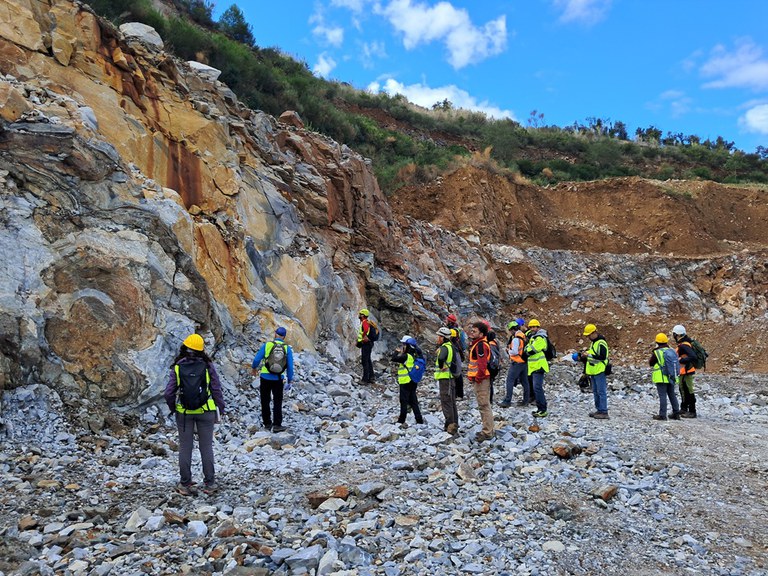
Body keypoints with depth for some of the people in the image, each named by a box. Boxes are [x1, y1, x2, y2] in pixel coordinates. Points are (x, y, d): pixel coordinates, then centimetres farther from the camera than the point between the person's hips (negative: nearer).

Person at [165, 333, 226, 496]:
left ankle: (185, 484, 18)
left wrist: (173, 408, 9)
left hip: (184, 413, 0)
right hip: (205, 412, 0)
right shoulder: (207, 366, -9)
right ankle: (209, 484, 16)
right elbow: (216, 390, -7)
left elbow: (169, 393, -9)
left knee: (185, 447, 12)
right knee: (206, 447, 10)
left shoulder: (177, 367, -8)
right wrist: (220, 409, 5)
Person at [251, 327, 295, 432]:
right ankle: (277, 425, 3)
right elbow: (290, 367, 0)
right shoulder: (287, 348, -1)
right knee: (277, 402, 9)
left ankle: (267, 423, 20)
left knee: (265, 401, 13)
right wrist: (290, 381, 10)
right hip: (278, 379, 0)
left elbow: (256, 360, -5)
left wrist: (254, 368, 16)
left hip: (265, 377, 0)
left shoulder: (266, 345, -5)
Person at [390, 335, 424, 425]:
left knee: (404, 401, 1)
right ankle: (419, 420, 16)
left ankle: (401, 420, 7)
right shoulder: (414, 356, 4)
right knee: (413, 401, 14)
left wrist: (397, 351, -7)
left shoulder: (406, 356, -19)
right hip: (413, 382, 8)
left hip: (405, 382, -8)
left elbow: (393, 358, -23)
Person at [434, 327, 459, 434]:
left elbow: (441, 358, -38)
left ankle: (450, 425, -4)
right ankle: (454, 424, 22)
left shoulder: (444, 348, -17)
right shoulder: (451, 346, 12)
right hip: (452, 378, 10)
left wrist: (441, 367, -21)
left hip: (445, 378, -10)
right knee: (452, 402, 15)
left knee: (446, 402, -4)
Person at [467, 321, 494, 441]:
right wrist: (471, 376, 22)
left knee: (484, 405, -6)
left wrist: (478, 377, -17)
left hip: (481, 379, -11)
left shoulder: (480, 345, -17)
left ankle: (487, 433, -1)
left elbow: (482, 363, -24)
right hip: (479, 378, 11)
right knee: (484, 405, 17)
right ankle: (488, 430, 26)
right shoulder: (477, 343, 17)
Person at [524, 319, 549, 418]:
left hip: (538, 367, -10)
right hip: (533, 367, 10)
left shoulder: (540, 338, -14)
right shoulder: (533, 337, 17)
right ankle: (540, 409, 21)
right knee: (536, 388, 14)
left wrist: (527, 347, 1)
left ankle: (543, 410, -13)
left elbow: (530, 351, -18)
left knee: (537, 388, -14)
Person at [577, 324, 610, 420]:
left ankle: (604, 412, -4)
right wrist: (584, 356, 10)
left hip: (600, 372, -10)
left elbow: (602, 357, -22)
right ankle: (599, 410, 20)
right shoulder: (594, 342, 16)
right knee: (595, 392, 14)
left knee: (601, 392, -7)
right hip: (594, 372, 10)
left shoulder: (601, 343, -15)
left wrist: (589, 355, -21)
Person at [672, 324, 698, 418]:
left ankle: (692, 412, 5)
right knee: (683, 390, 22)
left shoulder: (684, 346, -22)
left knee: (688, 392, -3)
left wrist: (681, 360, -26)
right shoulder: (683, 344, 10)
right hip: (684, 372, 11)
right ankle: (684, 409, 35)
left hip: (686, 372, -11)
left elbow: (693, 357, -31)